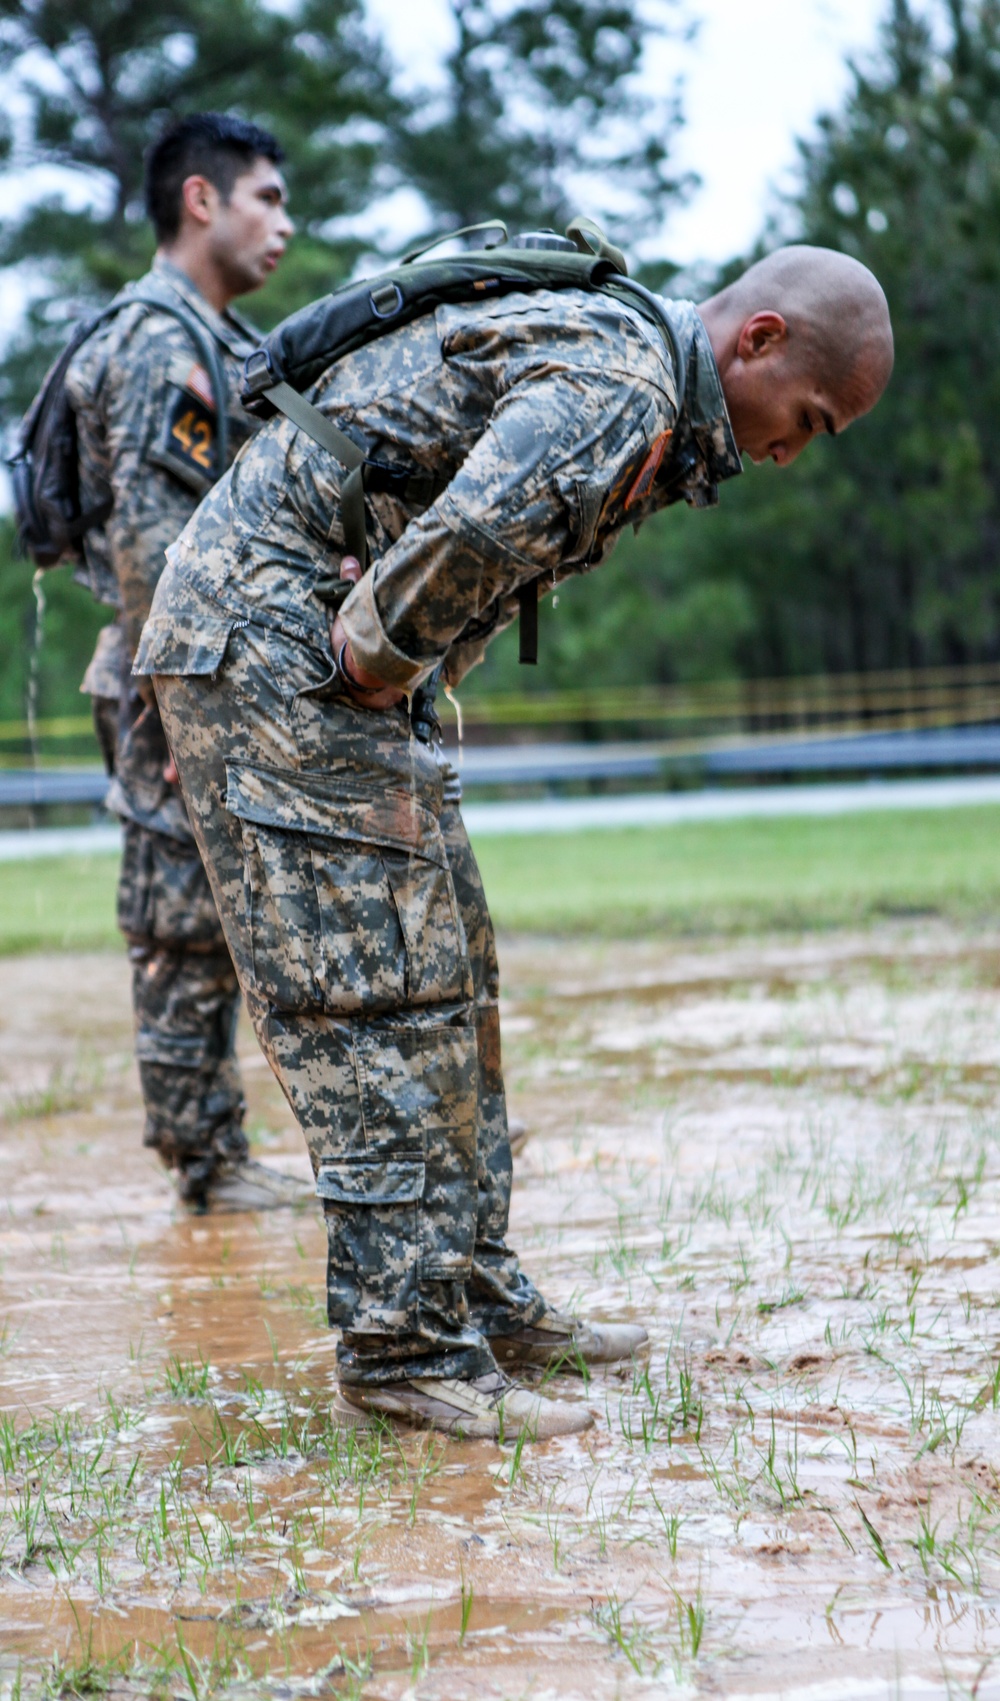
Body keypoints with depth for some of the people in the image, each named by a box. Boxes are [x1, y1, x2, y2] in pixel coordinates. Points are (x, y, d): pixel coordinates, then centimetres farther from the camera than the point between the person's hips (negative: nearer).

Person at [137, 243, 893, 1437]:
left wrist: (382, 673, 11)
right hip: (267, 636, -10)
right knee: (377, 981, -11)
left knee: (447, 970, 11)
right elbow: (476, 533, -37)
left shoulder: (619, 373, 16)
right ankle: (406, 1341, -9)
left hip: (287, 642, 10)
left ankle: (474, 1294, 16)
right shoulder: (619, 388, -19)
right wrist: (377, 663, -20)